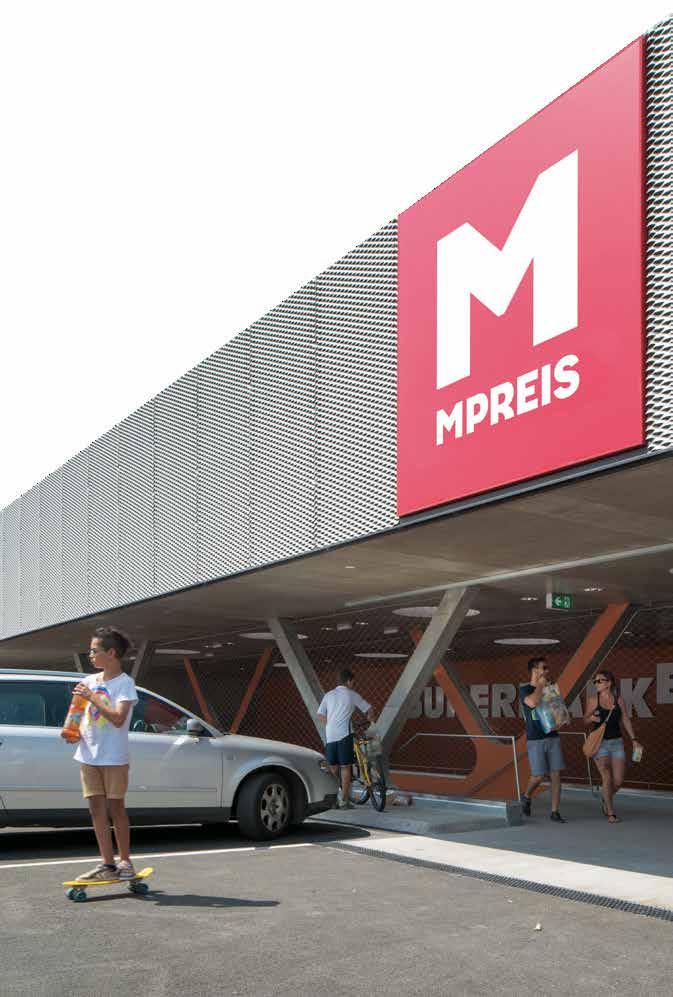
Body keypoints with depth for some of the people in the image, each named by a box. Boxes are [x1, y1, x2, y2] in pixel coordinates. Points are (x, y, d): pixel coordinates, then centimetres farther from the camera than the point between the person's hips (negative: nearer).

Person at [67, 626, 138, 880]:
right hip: (88, 754, 6)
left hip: (114, 756, -6)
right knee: (96, 808, 6)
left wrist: (92, 697, -22)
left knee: (115, 807, 3)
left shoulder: (124, 683, -10)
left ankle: (124, 861, 16)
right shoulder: (90, 681, 10)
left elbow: (118, 719, -21)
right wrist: (76, 731, 1)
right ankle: (107, 863, 12)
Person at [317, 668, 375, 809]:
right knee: (345, 767, 1)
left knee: (333, 768, 11)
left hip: (329, 735, 4)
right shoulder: (352, 695, 4)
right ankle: (344, 801, 1)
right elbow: (369, 710, 11)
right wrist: (371, 720, 31)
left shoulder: (328, 695, 14)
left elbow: (320, 716, 13)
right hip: (344, 735, -4)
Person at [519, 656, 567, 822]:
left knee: (556, 774, -1)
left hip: (553, 738, 5)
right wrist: (540, 684, -15)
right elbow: (533, 702, -28)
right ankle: (526, 797, 23)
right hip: (535, 740, -5)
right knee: (538, 776, -6)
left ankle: (554, 812, 5)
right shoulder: (525, 690, -6)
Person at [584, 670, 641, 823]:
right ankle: (610, 813, 6)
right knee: (607, 778, -10)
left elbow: (626, 720, 6)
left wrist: (633, 739, 0)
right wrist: (591, 718, -19)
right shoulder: (593, 700, -4)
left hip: (617, 742, 2)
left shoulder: (618, 699, 1)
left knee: (618, 780, 2)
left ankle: (605, 798, 34)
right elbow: (586, 722, 3)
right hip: (599, 742, -2)